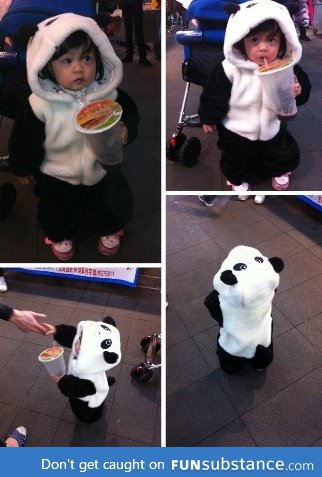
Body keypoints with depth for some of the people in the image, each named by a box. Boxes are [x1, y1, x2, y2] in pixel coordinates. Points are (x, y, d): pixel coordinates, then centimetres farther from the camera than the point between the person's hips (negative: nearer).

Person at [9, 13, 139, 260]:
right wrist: (23, 168, 4)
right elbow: (25, 140, -9)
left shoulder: (110, 94, -17)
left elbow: (131, 113, -1)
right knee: (57, 213, 15)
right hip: (57, 176, -1)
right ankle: (61, 234, 52)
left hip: (102, 168, 2)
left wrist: (126, 130, -24)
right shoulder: (40, 105, -23)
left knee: (119, 205, 10)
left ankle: (109, 229, 46)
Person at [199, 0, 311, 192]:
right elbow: (214, 96, -13)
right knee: (236, 162, 20)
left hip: (273, 129, 3)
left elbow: (305, 89, -6)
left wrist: (298, 91, -29)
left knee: (284, 157, 23)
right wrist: (209, 118, -3)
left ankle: (280, 171, 57)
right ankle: (238, 178, 52)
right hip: (236, 131, -2)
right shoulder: (230, 68, -25)